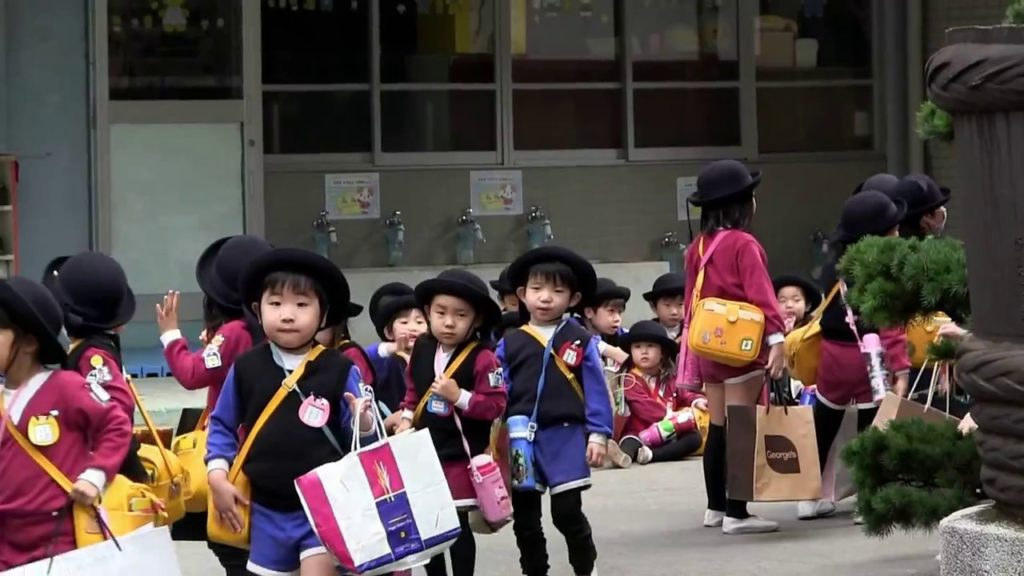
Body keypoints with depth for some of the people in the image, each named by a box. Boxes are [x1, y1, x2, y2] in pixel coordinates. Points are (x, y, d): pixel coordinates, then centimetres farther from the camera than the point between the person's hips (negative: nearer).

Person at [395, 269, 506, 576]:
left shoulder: (482, 358, -16)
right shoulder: (421, 349, 2)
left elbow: (495, 405, -17)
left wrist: (459, 396, -26)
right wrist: (407, 418, 7)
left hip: (461, 456, -6)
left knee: (458, 525, 1)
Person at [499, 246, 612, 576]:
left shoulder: (581, 342, 0)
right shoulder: (509, 344, 5)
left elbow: (596, 390, 1)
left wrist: (598, 434, -4)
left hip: (565, 438, -3)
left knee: (567, 512, -5)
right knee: (524, 517, 9)